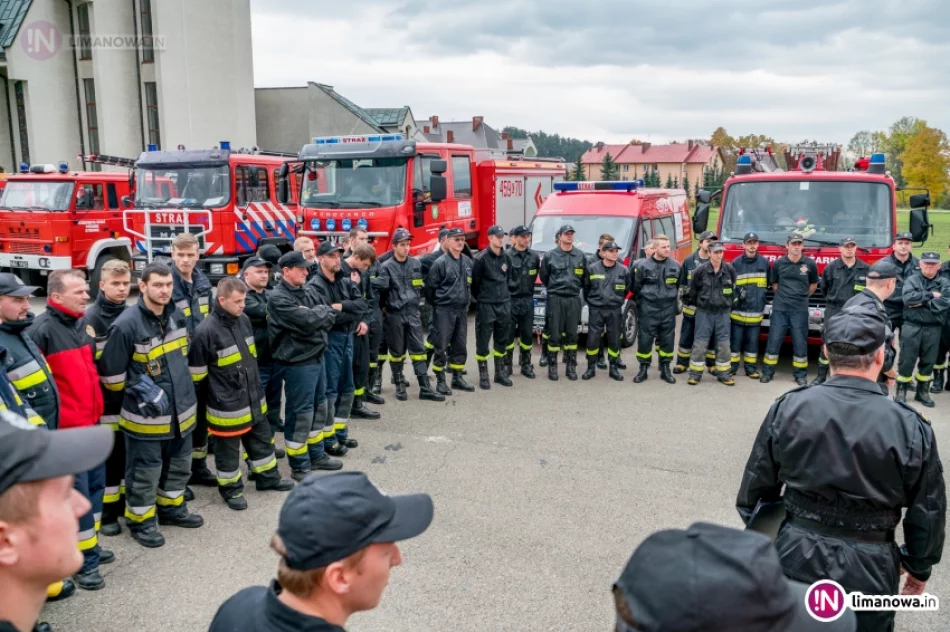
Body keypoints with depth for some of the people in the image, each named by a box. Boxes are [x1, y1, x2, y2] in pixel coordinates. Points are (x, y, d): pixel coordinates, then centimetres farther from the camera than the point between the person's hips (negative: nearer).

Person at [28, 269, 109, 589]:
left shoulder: (83, 324, 9)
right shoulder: (41, 330, -17)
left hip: (91, 422, 8)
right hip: (64, 429, -8)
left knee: (96, 483, 17)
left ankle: (90, 544, 32)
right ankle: (83, 561, 11)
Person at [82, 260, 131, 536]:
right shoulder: (90, 318, -12)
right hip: (105, 400, -5)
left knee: (128, 451, 15)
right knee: (107, 455, 3)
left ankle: (126, 501, 31)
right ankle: (106, 511, 16)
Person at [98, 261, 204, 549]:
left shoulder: (178, 315, 2)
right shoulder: (126, 324, -21)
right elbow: (110, 374, -14)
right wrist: (142, 389, -14)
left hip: (181, 410, 7)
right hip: (146, 416, -7)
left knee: (179, 466, 21)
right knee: (144, 473, 7)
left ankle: (172, 508, 41)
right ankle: (141, 521, 26)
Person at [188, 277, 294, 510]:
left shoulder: (243, 319, 1)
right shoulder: (205, 331, -23)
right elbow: (197, 373, -14)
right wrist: (213, 395, -4)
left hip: (253, 398, 7)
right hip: (226, 405, -7)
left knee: (262, 439, 21)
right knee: (228, 449, 11)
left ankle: (267, 477, 39)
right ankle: (231, 488, 29)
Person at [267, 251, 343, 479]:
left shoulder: (307, 291, 9)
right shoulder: (278, 298, -16)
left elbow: (330, 316, 6)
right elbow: (308, 321, -25)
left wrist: (316, 315, -13)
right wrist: (326, 311, -6)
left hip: (317, 358, 9)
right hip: (297, 363, -8)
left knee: (319, 408, 19)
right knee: (300, 413, 1)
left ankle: (316, 455, 35)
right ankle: (299, 466, 15)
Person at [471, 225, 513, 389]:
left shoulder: (507, 257, 8)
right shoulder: (481, 259, -9)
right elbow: (474, 282, -5)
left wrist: (506, 295, 14)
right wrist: (479, 299, 3)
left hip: (504, 304, 5)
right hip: (486, 305, -5)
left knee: (502, 340, 12)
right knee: (483, 341, 0)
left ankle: (500, 372, 23)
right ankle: (483, 376, 8)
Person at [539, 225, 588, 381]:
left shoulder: (580, 256, 7)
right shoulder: (550, 256, -1)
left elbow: (584, 277, 16)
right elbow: (544, 277, 9)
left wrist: (574, 287, 14)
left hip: (574, 299, 2)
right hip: (555, 299, -2)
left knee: (572, 334, 6)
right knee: (554, 334, -2)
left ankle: (571, 367, 13)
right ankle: (552, 366, 6)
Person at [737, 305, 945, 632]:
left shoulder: (788, 408, -10)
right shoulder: (911, 428, -13)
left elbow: (756, 488, 0)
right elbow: (927, 515, -1)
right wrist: (919, 569, 16)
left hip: (796, 558, 1)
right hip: (868, 572, 0)